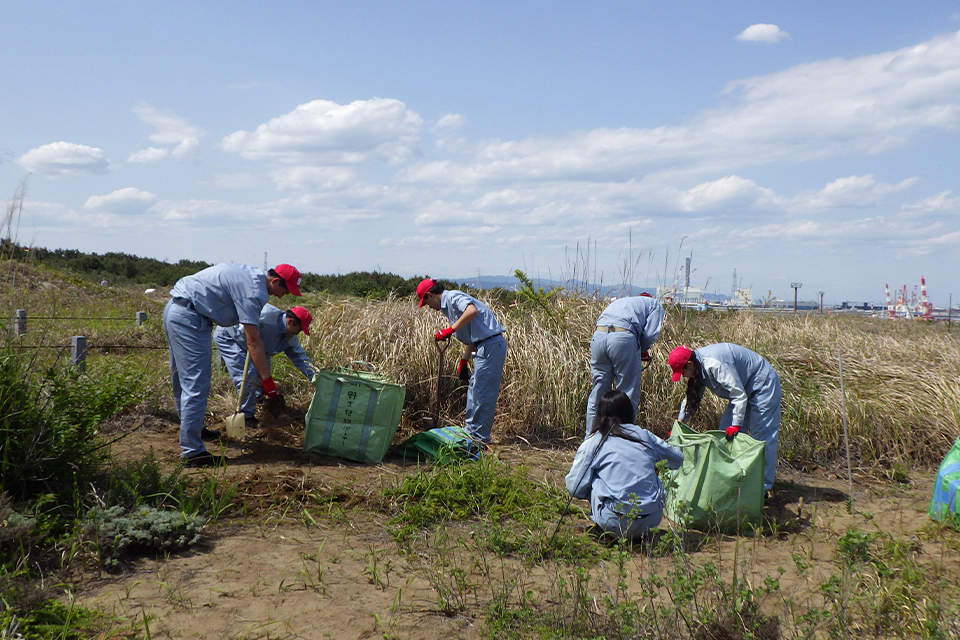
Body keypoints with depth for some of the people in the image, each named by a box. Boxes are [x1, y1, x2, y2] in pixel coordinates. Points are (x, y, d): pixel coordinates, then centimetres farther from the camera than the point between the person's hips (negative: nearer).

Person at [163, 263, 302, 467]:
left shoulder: (252, 274, 12)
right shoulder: (254, 290, -17)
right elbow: (253, 341, -18)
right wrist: (267, 379, -14)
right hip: (188, 318, -11)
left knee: (184, 379, 21)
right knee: (196, 386, -10)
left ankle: (193, 430, 36)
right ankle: (192, 452, -9)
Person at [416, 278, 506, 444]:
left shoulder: (453, 297, -9)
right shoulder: (448, 306, 21)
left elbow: (472, 311, -30)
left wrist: (450, 330, -25)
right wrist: (463, 361, 25)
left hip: (490, 346, -11)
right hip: (484, 347, 11)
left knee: (482, 393, -5)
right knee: (474, 389, 17)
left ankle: (479, 436, 2)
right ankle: (470, 430, 26)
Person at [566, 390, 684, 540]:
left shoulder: (593, 442, 3)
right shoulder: (644, 435, 11)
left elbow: (574, 488, 3)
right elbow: (678, 458, 25)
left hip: (616, 524, -3)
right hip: (653, 519, 3)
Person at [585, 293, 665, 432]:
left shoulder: (619, 301, 38)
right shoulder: (654, 305, 22)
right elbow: (650, 335, 7)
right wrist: (643, 353, 24)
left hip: (598, 336, 6)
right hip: (624, 338, -5)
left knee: (597, 394, 14)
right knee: (628, 396, 5)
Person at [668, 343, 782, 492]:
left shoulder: (715, 365, -33)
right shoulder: (699, 366, -3)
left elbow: (739, 394, -30)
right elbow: (692, 396, 11)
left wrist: (736, 424, -29)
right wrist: (680, 421, 9)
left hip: (763, 386, -10)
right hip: (744, 388, 10)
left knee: (761, 437, -8)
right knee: (726, 434, 8)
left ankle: (763, 487, 0)